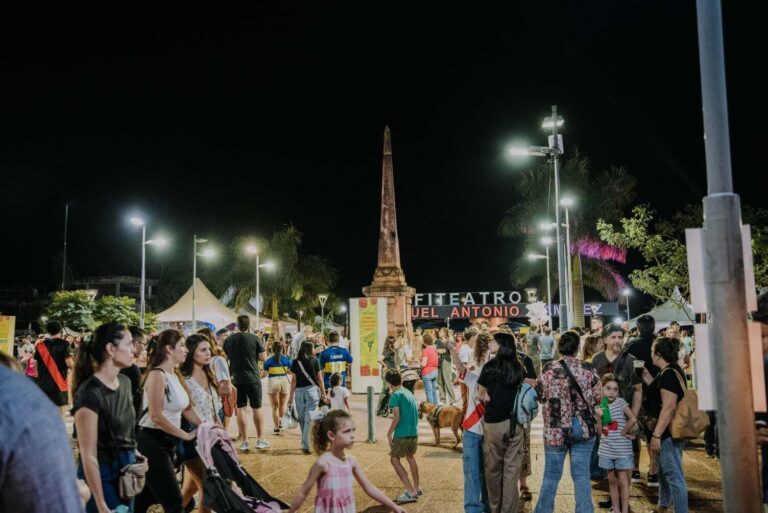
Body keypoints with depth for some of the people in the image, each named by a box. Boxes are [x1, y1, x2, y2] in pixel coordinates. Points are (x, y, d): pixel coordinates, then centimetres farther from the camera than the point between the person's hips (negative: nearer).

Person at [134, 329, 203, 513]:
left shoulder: (177, 376, 10)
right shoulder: (157, 375, -17)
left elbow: (186, 409, 12)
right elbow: (156, 417, -21)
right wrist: (186, 435, -15)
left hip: (168, 441, 9)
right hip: (152, 441, -9)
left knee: (147, 498, 18)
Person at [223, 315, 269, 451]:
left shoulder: (229, 339, 0)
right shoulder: (254, 338, -9)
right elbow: (263, 357, -8)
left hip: (236, 379, 2)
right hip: (253, 378, -2)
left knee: (241, 409, 7)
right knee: (257, 408, 10)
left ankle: (244, 441, 8)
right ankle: (260, 440, 14)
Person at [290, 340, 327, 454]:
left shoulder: (295, 362, 3)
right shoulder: (314, 360, -2)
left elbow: (294, 380, 3)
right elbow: (319, 379, 0)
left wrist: (291, 396, 9)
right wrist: (323, 393, 7)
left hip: (299, 391, 2)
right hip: (312, 390, -2)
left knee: (302, 419, 14)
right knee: (309, 419, -2)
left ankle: (305, 444, 25)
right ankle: (306, 445, -8)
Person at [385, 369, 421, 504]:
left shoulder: (396, 395, -11)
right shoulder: (409, 393, 11)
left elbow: (397, 417, -18)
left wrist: (389, 433, -10)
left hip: (402, 434, -8)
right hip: (414, 432, 8)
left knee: (394, 459, 0)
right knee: (410, 457, 27)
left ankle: (411, 492, -6)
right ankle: (416, 488, 37)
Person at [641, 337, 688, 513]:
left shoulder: (668, 373, -19)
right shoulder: (673, 370, 12)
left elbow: (669, 407, -25)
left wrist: (656, 435, -25)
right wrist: (650, 380, 13)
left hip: (668, 434, -11)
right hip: (668, 432, 11)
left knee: (674, 476, -6)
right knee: (664, 473, 24)